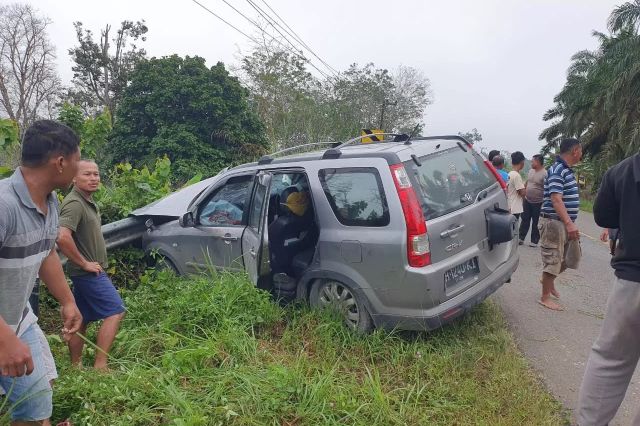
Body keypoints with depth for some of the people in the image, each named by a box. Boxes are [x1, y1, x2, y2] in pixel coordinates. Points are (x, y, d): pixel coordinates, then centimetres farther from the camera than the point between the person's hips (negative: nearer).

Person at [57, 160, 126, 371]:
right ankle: (100, 365, -4)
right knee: (115, 312, -8)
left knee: (81, 320, 15)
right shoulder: (74, 203, -19)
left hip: (86, 272, 10)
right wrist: (84, 263, -23)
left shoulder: (88, 202, 12)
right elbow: (62, 237, -33)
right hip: (89, 272, -10)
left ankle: (75, 366, 25)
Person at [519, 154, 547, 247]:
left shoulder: (545, 174, -16)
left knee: (536, 223, 5)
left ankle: (534, 241, 15)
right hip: (527, 201, 6)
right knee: (525, 220, 11)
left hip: (538, 203, -6)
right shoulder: (531, 171, 8)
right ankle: (521, 238, 19)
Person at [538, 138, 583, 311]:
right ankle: (545, 297, 9)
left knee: (572, 257, 17)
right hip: (554, 223, -10)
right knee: (553, 259, -3)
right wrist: (569, 223, -33)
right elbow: (556, 199, -26)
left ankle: (549, 280, 37)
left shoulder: (567, 170, 14)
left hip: (566, 223, 10)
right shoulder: (557, 170, -17)